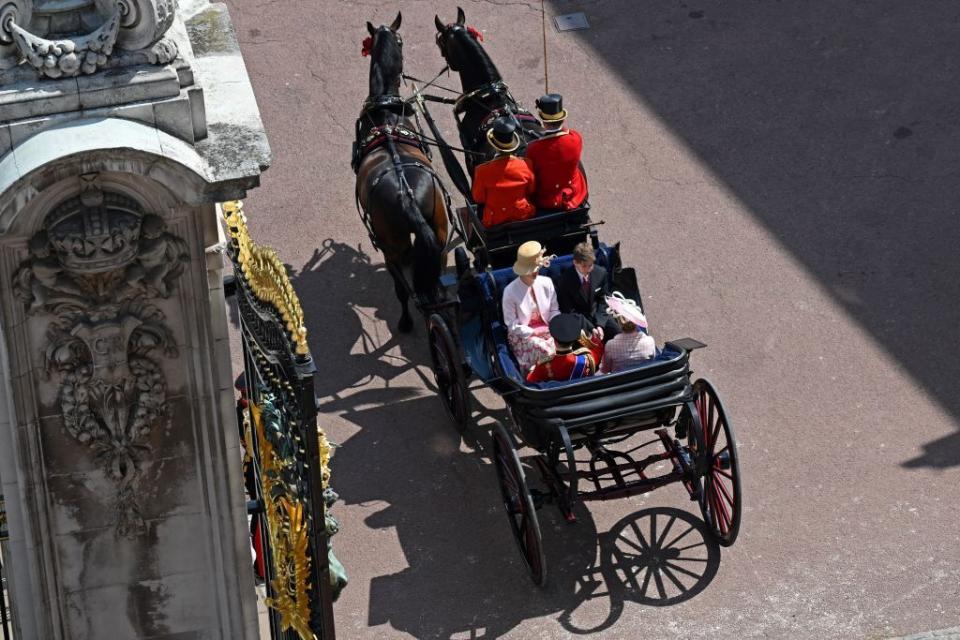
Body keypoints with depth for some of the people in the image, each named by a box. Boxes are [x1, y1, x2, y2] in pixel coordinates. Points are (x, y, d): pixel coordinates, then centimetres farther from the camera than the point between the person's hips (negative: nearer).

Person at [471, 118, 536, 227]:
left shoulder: (483, 171, -26)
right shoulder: (526, 165, -20)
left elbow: (478, 198, -9)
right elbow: (532, 191, -1)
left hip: (495, 221, -2)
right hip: (523, 216, 2)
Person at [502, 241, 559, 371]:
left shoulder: (546, 283, -1)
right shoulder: (510, 292, -13)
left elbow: (554, 311, 7)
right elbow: (512, 326, -9)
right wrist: (534, 333, -18)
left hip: (548, 330, 4)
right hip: (523, 335, -4)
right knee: (544, 350, -33)